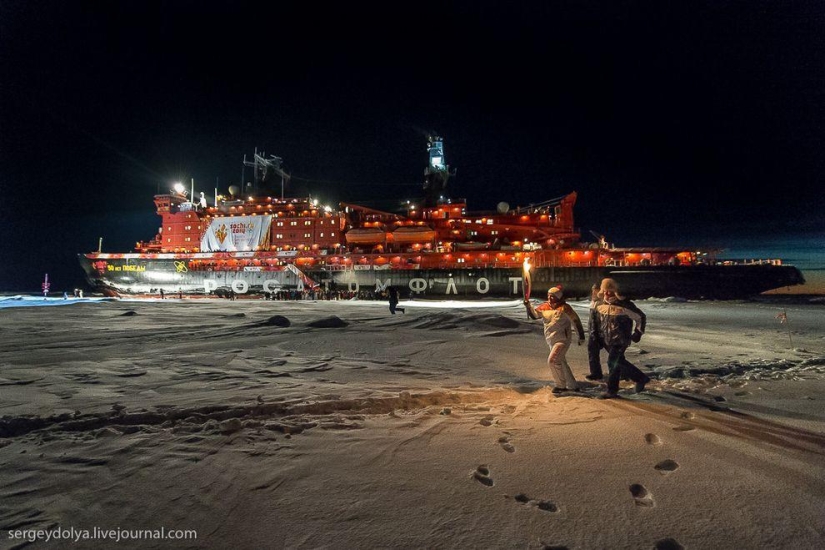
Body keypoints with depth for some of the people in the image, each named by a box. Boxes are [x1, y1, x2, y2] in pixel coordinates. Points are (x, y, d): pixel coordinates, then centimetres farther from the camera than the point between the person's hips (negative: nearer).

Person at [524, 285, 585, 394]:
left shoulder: (564, 307, -12)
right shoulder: (545, 306, 4)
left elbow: (576, 320, -6)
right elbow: (535, 315, -6)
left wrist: (581, 336, -3)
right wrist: (528, 305, -23)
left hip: (562, 340, -8)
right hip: (551, 340, 8)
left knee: (552, 360, -18)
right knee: (561, 363, 16)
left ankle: (561, 385, -1)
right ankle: (573, 386, 31)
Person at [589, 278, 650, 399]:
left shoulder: (624, 305, -17)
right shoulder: (599, 303, 0)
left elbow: (640, 317, -7)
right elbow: (593, 312, 21)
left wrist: (637, 333, -3)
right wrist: (593, 329, 17)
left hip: (620, 340, -6)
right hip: (606, 340, 6)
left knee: (612, 363, -12)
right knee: (620, 362, 13)